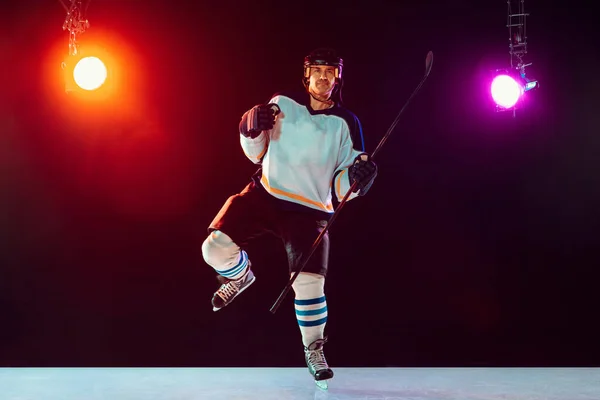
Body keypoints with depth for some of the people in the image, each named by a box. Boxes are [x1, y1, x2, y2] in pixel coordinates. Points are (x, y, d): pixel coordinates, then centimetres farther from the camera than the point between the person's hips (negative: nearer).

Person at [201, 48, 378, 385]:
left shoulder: (346, 124, -1)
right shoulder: (283, 103, 3)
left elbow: (342, 188, -1)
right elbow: (257, 152, 12)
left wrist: (357, 177, -23)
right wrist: (252, 131, -9)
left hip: (309, 210, -1)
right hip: (264, 195, 2)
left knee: (309, 282, -15)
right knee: (216, 248, -17)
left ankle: (314, 348, 13)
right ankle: (241, 276, 21)